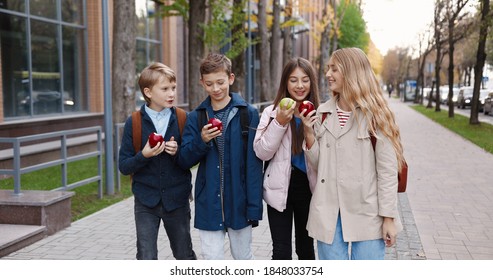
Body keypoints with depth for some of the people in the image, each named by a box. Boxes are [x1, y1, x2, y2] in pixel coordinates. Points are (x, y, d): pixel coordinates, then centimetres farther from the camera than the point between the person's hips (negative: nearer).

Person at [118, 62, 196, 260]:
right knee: (146, 258, -2)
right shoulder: (134, 123, -6)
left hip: (177, 199, 1)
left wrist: (178, 152, -17)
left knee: (185, 255, 17)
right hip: (146, 201, -1)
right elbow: (124, 166, -5)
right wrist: (144, 155, -23)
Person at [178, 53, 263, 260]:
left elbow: (253, 163, -7)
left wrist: (254, 206, -10)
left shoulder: (248, 113, -5)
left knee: (243, 257, 15)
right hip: (209, 203, 2)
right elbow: (184, 161, 2)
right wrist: (201, 141, -17)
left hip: (238, 201, -1)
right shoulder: (196, 117, 3)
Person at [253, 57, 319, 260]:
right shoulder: (272, 112, -4)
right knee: (281, 252, 1)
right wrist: (279, 123, -20)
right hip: (280, 189, -1)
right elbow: (261, 152, -11)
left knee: (306, 248, 16)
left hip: (308, 189, 1)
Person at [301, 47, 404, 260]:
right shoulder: (323, 113, 6)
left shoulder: (374, 114, -5)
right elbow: (318, 164, 9)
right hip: (328, 211, 4)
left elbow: (387, 169, -6)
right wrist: (309, 134, -7)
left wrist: (388, 216, -9)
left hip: (367, 212, -3)